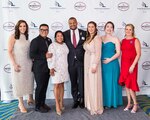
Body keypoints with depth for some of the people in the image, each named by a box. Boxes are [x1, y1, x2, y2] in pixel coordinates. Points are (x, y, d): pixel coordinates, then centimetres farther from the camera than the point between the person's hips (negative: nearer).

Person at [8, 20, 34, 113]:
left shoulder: (26, 37, 7)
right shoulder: (13, 37, -8)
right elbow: (9, 51, -10)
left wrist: (33, 59, 6)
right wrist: (14, 64, -16)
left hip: (28, 62, 5)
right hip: (18, 63, -5)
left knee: (30, 80, 12)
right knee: (19, 82, 5)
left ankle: (30, 99, 31)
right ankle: (21, 103, 18)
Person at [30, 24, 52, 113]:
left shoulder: (49, 40, 11)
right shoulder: (35, 41, -9)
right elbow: (32, 55, -16)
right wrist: (44, 56, -18)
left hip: (47, 68, 7)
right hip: (39, 68, -6)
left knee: (45, 86, 13)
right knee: (40, 87, 1)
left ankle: (43, 103, 27)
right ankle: (38, 106, 15)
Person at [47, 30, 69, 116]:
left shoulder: (65, 45, 12)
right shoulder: (52, 45, -6)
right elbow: (50, 57, -12)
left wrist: (67, 66, 13)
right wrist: (51, 68, -18)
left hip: (64, 68, 6)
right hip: (56, 68, -5)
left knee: (62, 85, 9)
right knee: (57, 85, -6)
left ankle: (61, 103, 17)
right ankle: (57, 105, -4)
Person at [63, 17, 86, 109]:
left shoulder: (83, 33, 4)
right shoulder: (65, 34, 5)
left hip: (81, 60, -1)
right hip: (71, 61, 1)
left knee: (82, 81, 3)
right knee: (73, 82, 9)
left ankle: (82, 100, 18)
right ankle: (75, 100, 22)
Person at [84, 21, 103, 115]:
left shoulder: (97, 38, -12)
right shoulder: (88, 38, 11)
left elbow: (98, 53, -17)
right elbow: (87, 51, 12)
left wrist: (95, 65, -21)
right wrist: (87, 64, 8)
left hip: (93, 63, -8)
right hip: (87, 62, 8)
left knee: (94, 85, -1)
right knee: (88, 84, 14)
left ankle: (96, 107, 10)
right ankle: (90, 104, 27)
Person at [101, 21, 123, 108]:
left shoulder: (115, 39, -1)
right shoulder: (101, 38, 9)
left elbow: (118, 53, -6)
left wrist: (110, 60, -14)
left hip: (112, 63, -3)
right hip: (102, 64, 4)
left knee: (112, 83, 3)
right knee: (104, 83, 8)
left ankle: (112, 102, 16)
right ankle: (105, 101, 21)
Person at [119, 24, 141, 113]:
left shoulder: (135, 40, -6)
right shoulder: (123, 41, 10)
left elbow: (138, 54, -11)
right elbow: (122, 53, 10)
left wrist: (133, 65, -17)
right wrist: (122, 65, 4)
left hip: (131, 64, -5)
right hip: (123, 64, 6)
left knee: (130, 84, -6)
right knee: (126, 84, 9)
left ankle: (135, 104, 11)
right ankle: (129, 104, 20)